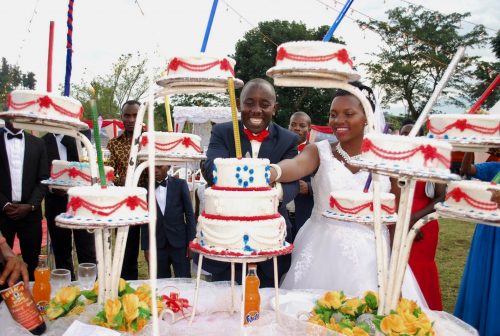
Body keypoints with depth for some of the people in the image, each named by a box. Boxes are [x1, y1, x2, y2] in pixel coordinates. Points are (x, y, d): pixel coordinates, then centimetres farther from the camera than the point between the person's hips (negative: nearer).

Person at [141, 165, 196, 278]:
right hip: (157, 245, 1)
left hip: (179, 243, -1)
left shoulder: (180, 184, 0)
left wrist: (191, 242, -4)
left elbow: (189, 214, 0)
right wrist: (146, 247, 3)